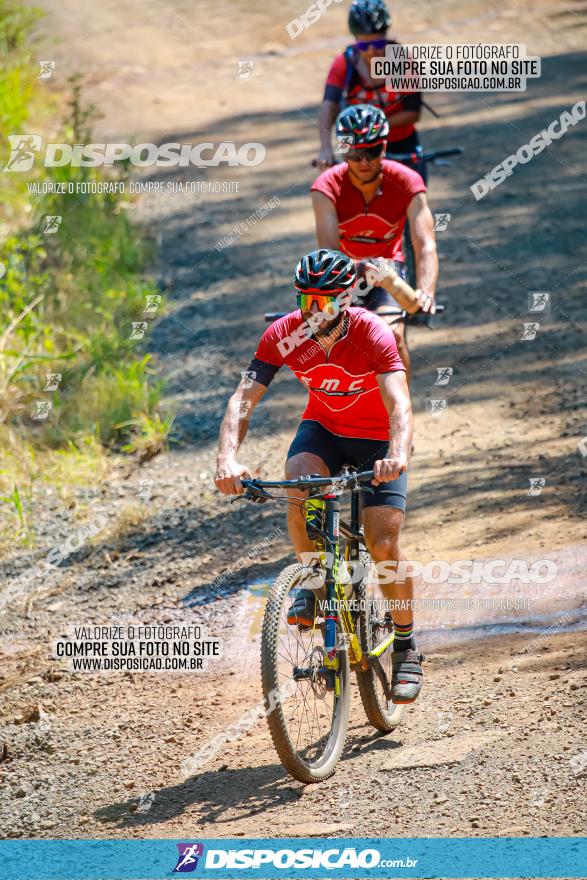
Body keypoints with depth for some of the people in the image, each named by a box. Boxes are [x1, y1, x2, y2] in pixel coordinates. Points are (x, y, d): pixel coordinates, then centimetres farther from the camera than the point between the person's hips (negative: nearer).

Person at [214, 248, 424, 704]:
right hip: (323, 427, 2)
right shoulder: (283, 335, -21)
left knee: (384, 546, -14)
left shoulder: (372, 333, -29)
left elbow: (399, 403, -40)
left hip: (378, 437, -2)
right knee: (297, 483, -32)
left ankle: (406, 646, 7)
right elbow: (243, 399, -26)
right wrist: (228, 459, -44)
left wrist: (398, 454, -61)